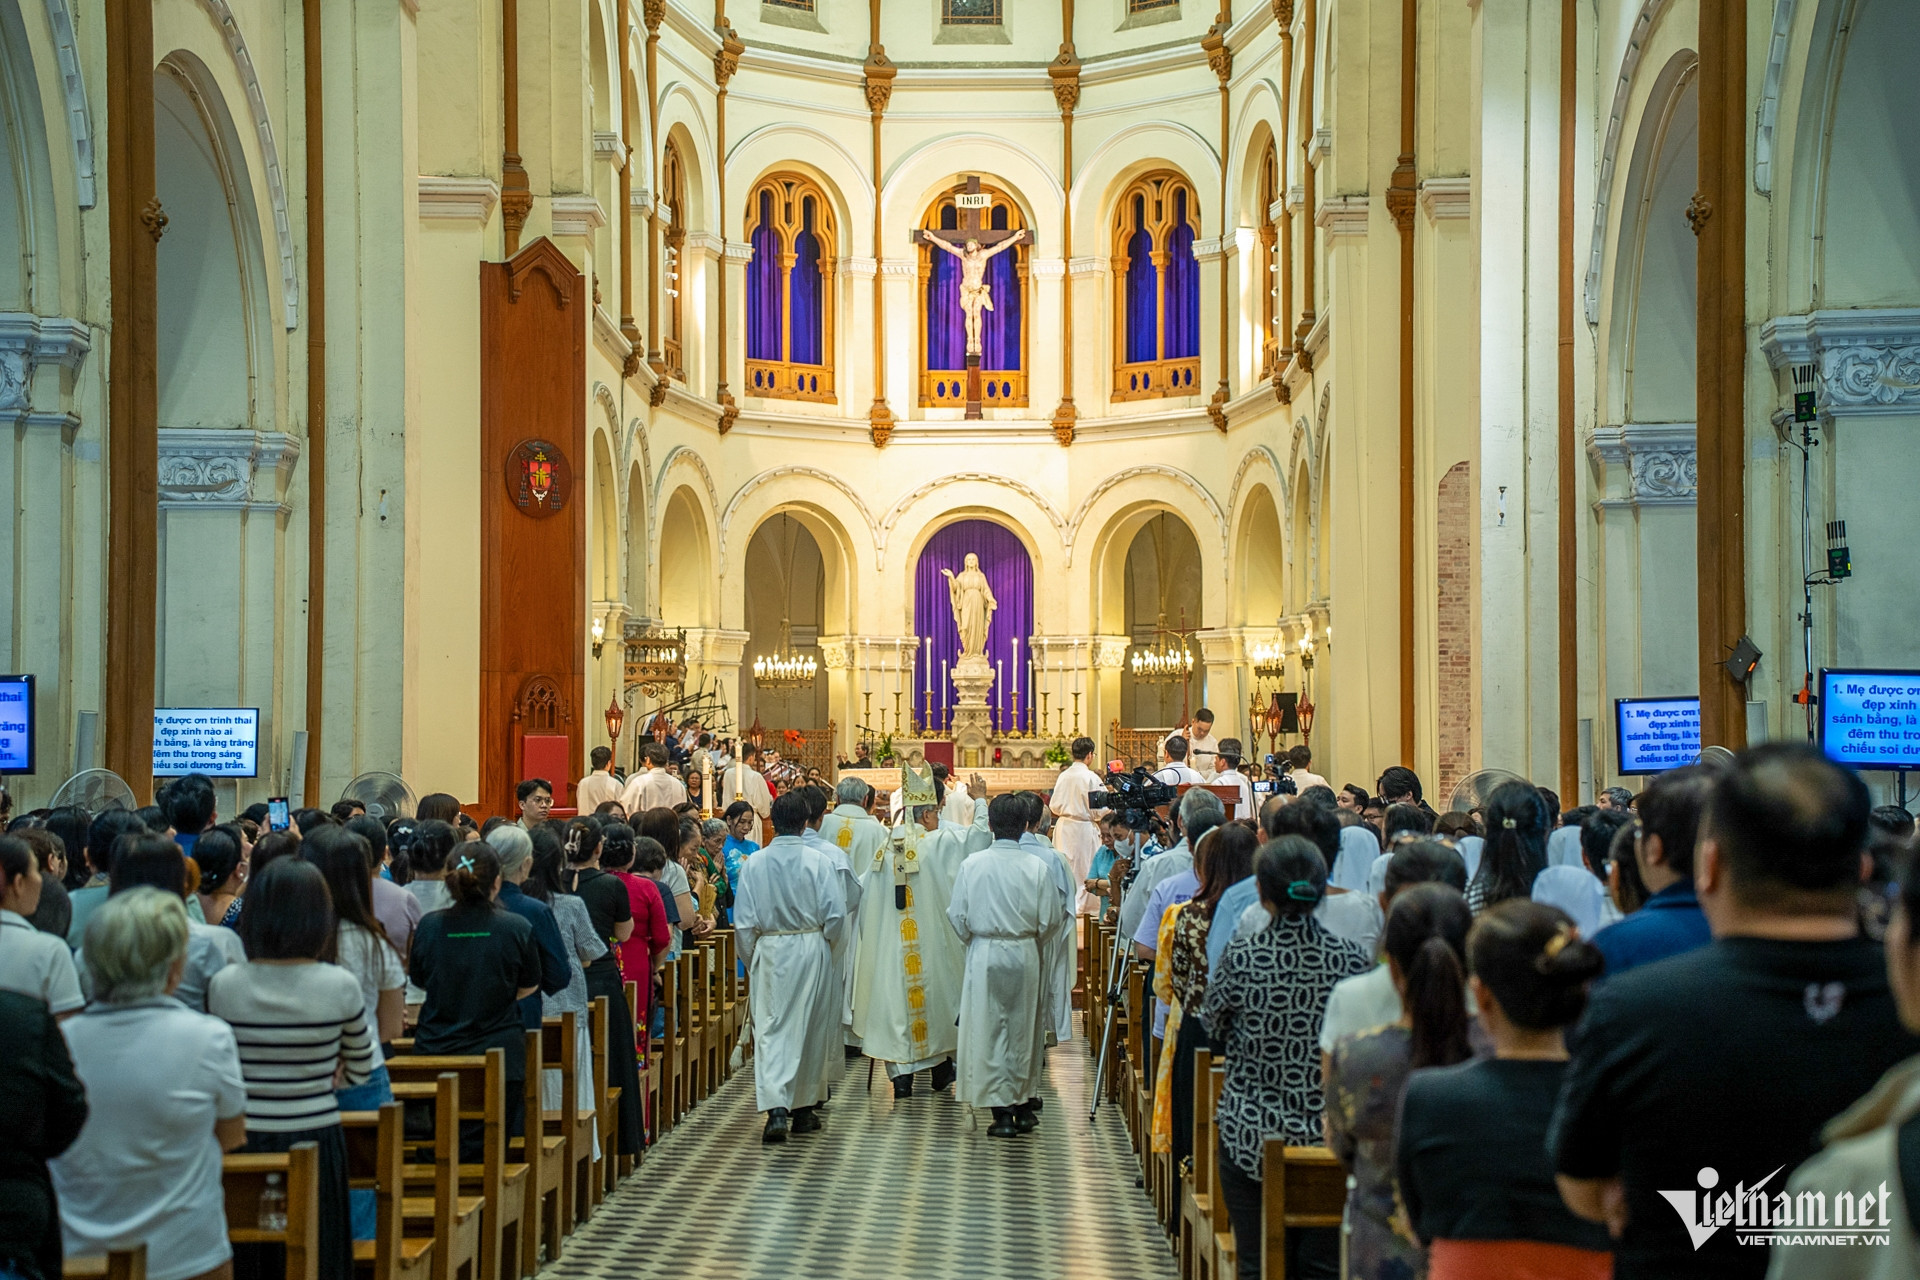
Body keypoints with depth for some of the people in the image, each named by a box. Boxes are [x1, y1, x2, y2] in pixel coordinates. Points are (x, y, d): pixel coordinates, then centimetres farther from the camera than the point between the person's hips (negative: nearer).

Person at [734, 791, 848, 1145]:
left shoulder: (754, 863, -4)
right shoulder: (820, 861, -8)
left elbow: (743, 922, -2)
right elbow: (835, 913, -9)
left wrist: (751, 962, 10)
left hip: (769, 952, 0)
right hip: (812, 950, 0)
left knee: (771, 1030, -1)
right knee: (811, 1030, 13)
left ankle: (776, 1108, -17)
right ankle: (804, 1108, 23)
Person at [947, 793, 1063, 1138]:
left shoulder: (972, 865, -8)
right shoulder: (1036, 867, -8)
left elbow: (957, 916, -1)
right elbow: (1049, 919, -3)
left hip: (984, 956, -1)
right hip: (1025, 955, 1)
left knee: (990, 1031, 4)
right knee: (1024, 1030, 13)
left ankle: (1002, 1112, 3)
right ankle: (1024, 1105, 21)